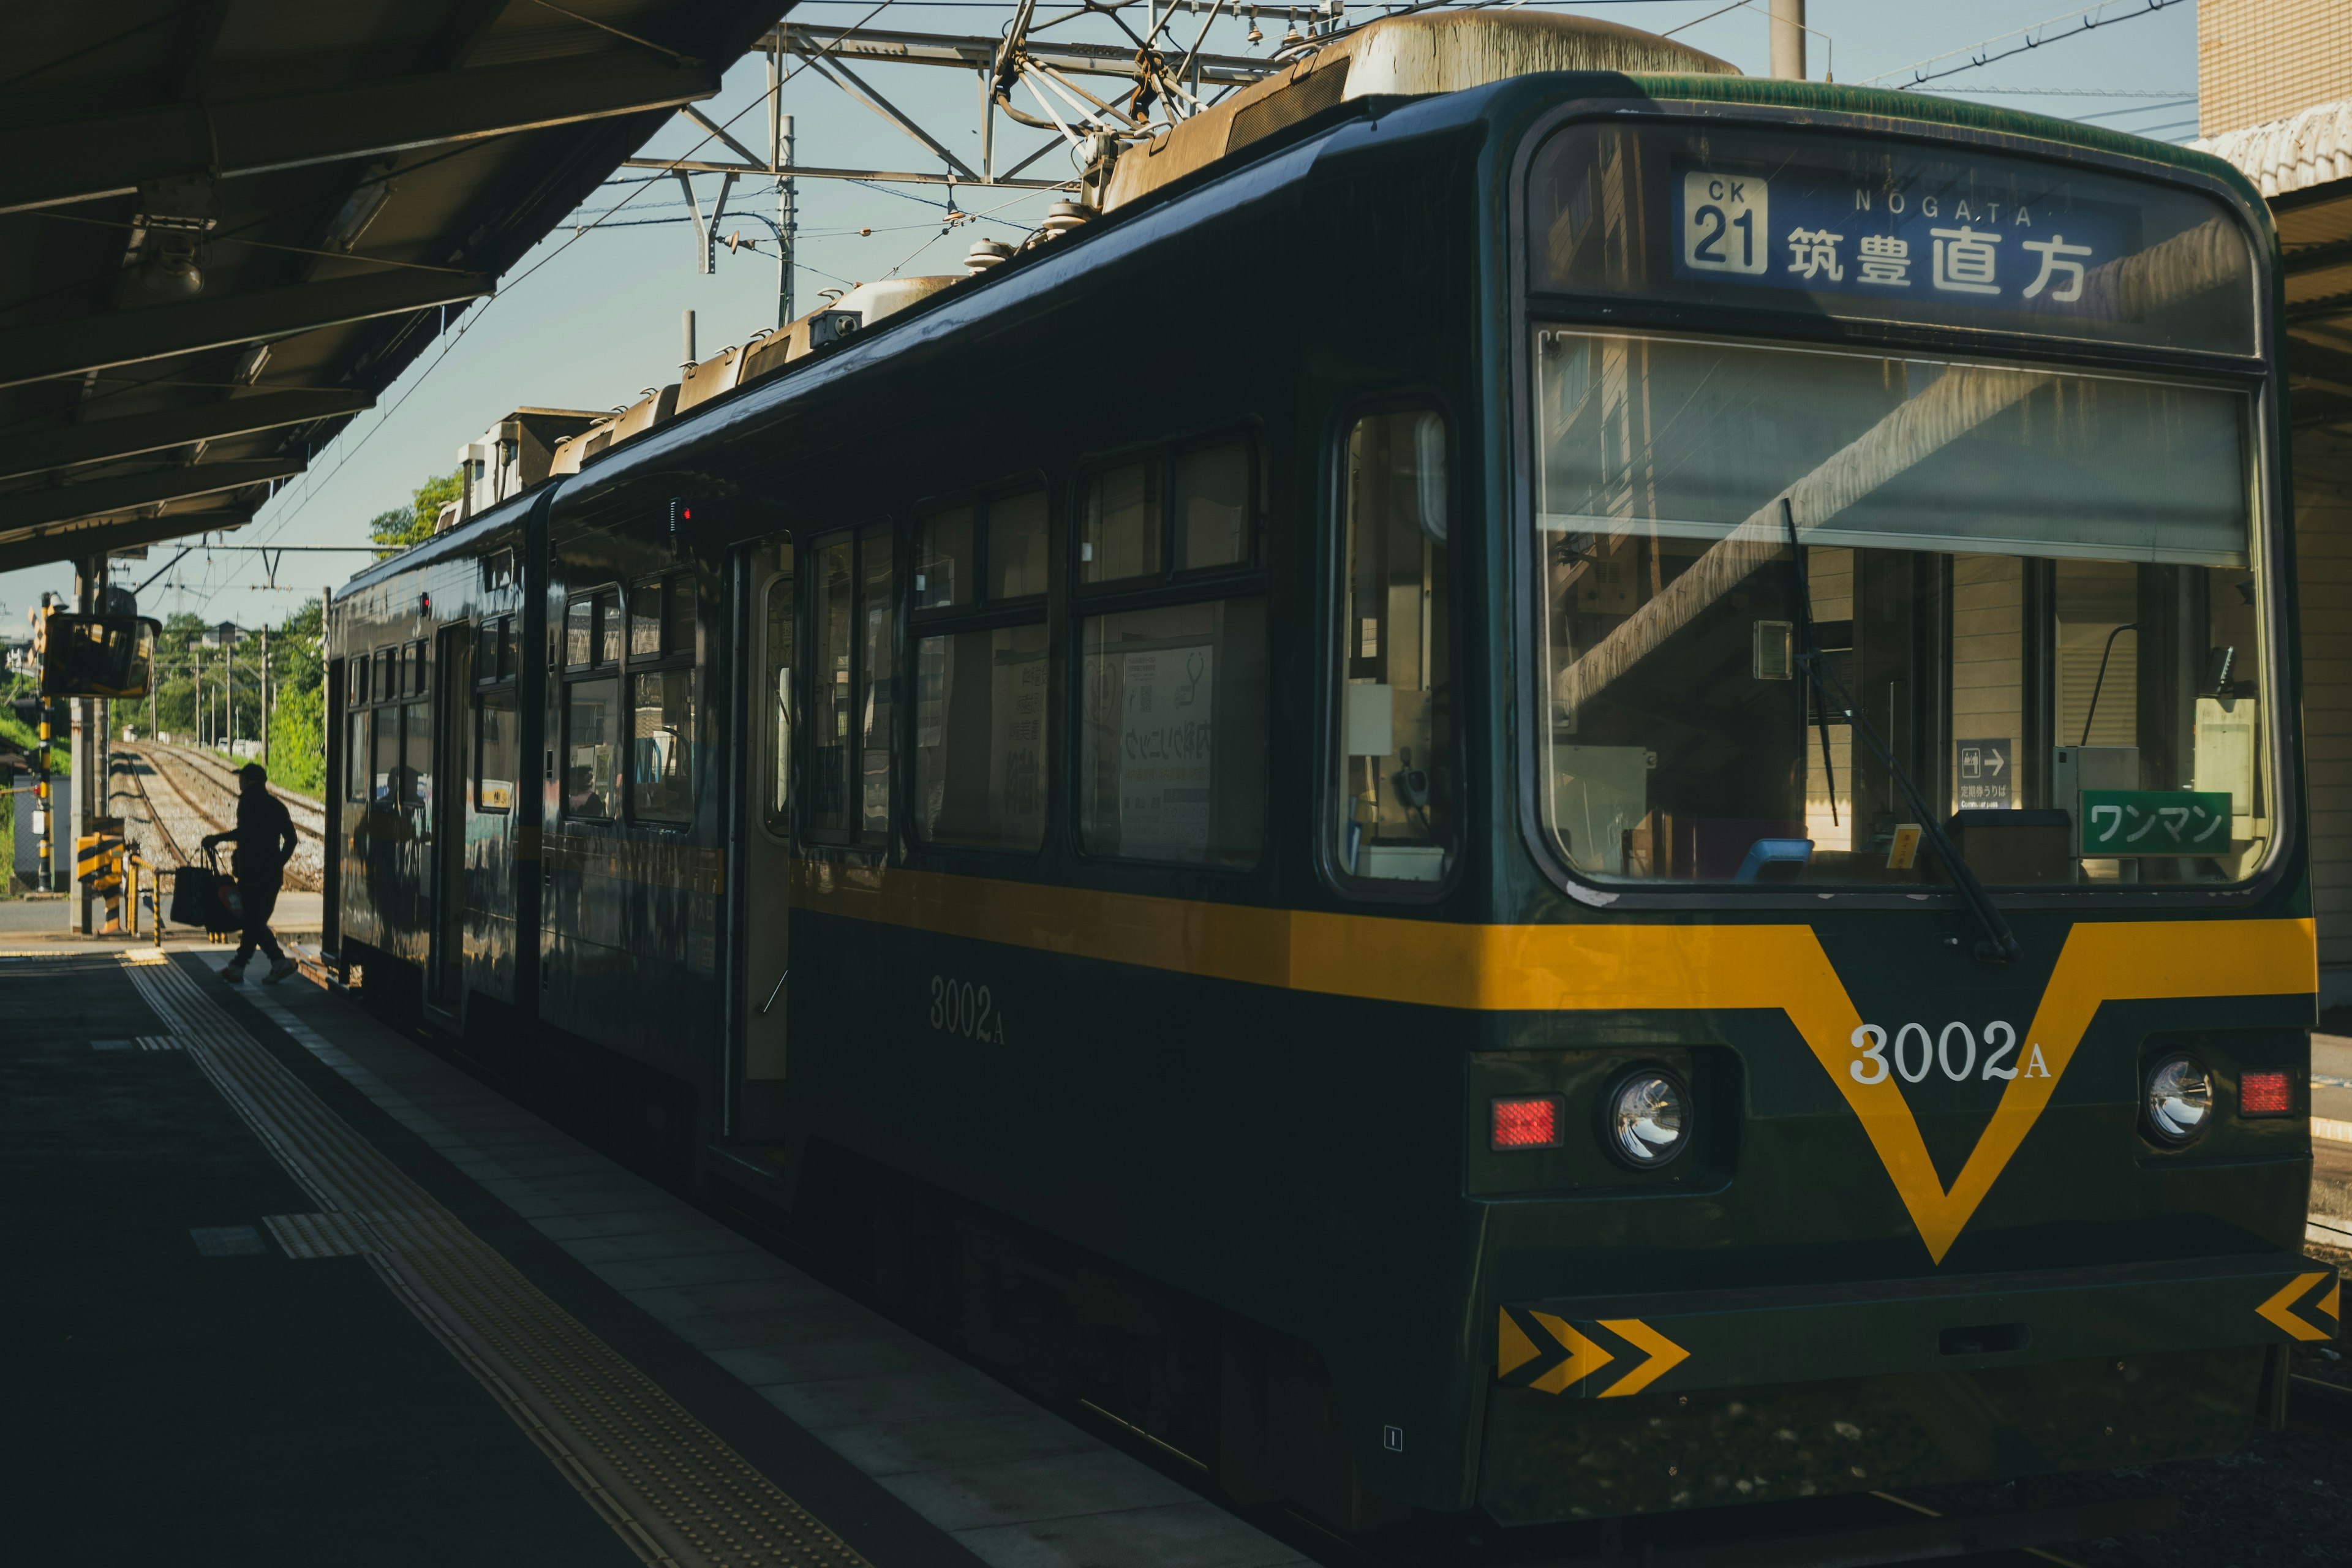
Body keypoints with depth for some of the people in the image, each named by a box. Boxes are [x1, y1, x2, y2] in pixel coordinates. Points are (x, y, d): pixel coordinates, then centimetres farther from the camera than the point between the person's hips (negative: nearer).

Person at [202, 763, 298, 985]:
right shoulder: (276, 805, 14)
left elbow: (246, 831, -21)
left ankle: (279, 960, -13)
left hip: (252, 873, -7)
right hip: (273, 874, 7)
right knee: (255, 920, 11)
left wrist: (218, 838, -13)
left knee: (253, 921, -4)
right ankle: (237, 966, 11)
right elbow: (291, 839, 13)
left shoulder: (248, 802, -7)